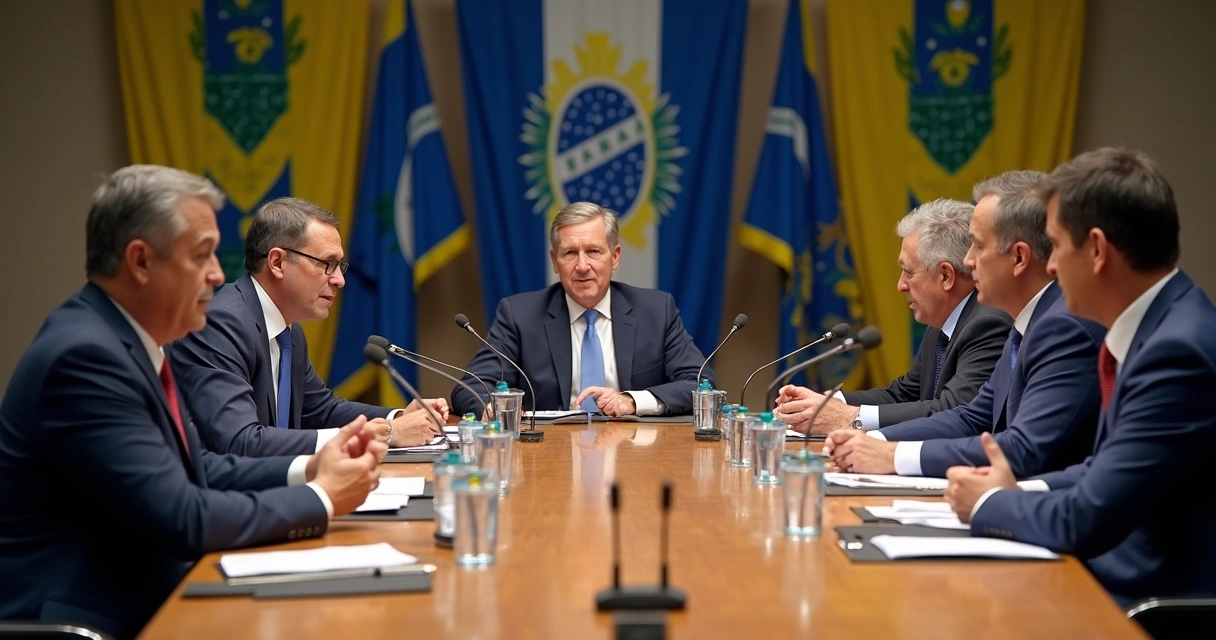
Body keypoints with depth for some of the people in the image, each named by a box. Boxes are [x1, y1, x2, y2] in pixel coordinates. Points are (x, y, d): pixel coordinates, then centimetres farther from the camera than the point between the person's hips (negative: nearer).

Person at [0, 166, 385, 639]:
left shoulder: (125, 339, 7)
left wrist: (308, 469, -2)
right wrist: (320, 499, -12)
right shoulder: (85, 355, -20)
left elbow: (199, 470, 12)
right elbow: (183, 520, -22)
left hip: (138, 601, 8)